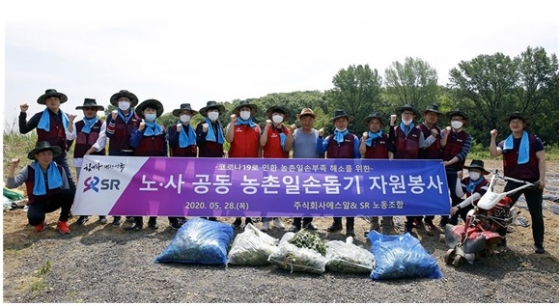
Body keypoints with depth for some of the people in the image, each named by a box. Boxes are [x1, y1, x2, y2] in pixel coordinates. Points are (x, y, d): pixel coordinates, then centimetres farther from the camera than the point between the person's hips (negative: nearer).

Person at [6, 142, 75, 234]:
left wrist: (68, 207, -3)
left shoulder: (59, 169, -8)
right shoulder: (29, 170, -11)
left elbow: (66, 189, -1)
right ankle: (40, 222, 7)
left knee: (70, 193, -29)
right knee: (34, 218, -36)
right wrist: (12, 168, -31)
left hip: (54, 201, 2)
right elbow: (11, 185, -17)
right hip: (38, 203, -2)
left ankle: (62, 222, -7)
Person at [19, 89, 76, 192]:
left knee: (69, 182, 2)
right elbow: (23, 130, -4)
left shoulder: (66, 117, 8)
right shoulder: (40, 117, -2)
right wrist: (23, 114, -14)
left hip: (61, 156, 2)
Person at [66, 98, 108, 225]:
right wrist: (71, 121, -13)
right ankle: (84, 214, 18)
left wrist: (88, 153, -14)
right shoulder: (78, 124, 9)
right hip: (80, 159, 3)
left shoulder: (102, 124, 0)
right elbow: (70, 136, -6)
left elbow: (100, 142, -9)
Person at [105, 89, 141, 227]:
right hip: (116, 154, -1)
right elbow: (109, 134, -9)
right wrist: (113, 120, -21)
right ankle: (116, 215, 3)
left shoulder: (137, 118, 7)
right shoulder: (112, 116, 3)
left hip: (132, 154, 2)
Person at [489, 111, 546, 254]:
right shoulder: (505, 143, 10)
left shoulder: (534, 140, 1)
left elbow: (541, 159, -4)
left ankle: (539, 243, 17)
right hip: (513, 181, 3)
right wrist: (493, 138, -17)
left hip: (532, 181, -3)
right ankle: (501, 237, 13)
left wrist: (541, 178, -13)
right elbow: (493, 154, -8)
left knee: (536, 213, 5)